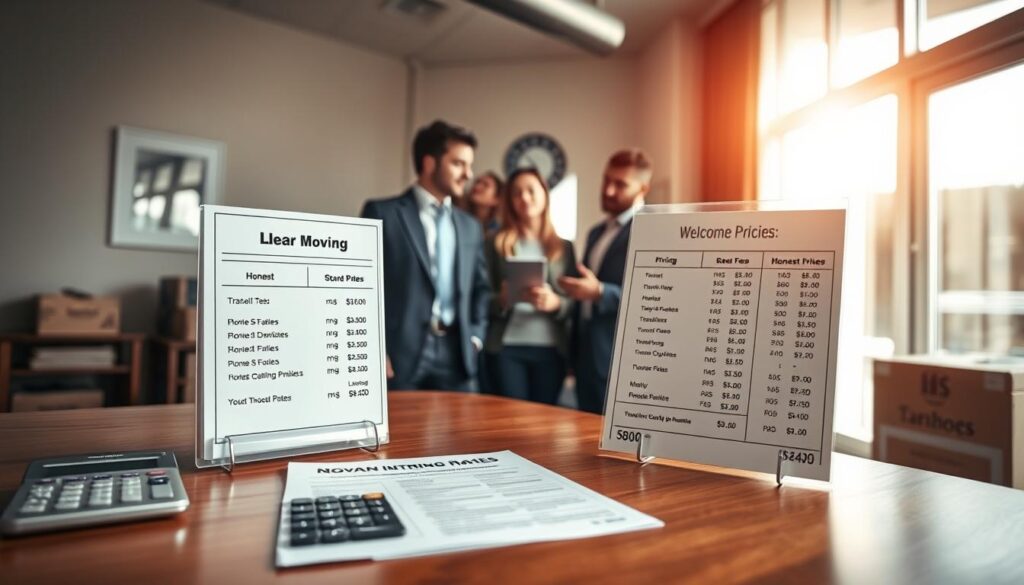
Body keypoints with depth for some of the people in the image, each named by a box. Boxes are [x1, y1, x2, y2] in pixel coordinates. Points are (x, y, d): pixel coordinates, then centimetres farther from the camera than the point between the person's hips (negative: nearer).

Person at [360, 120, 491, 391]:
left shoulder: (470, 226, 16)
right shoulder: (382, 213, 0)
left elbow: (480, 287, 21)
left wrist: (476, 335, 7)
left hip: (455, 356, 5)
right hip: (400, 355, -4)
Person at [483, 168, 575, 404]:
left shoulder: (563, 247, 12)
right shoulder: (497, 243, 7)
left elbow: (573, 303, 9)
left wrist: (554, 302, -13)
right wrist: (501, 300, -15)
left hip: (551, 349, 2)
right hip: (506, 347, -1)